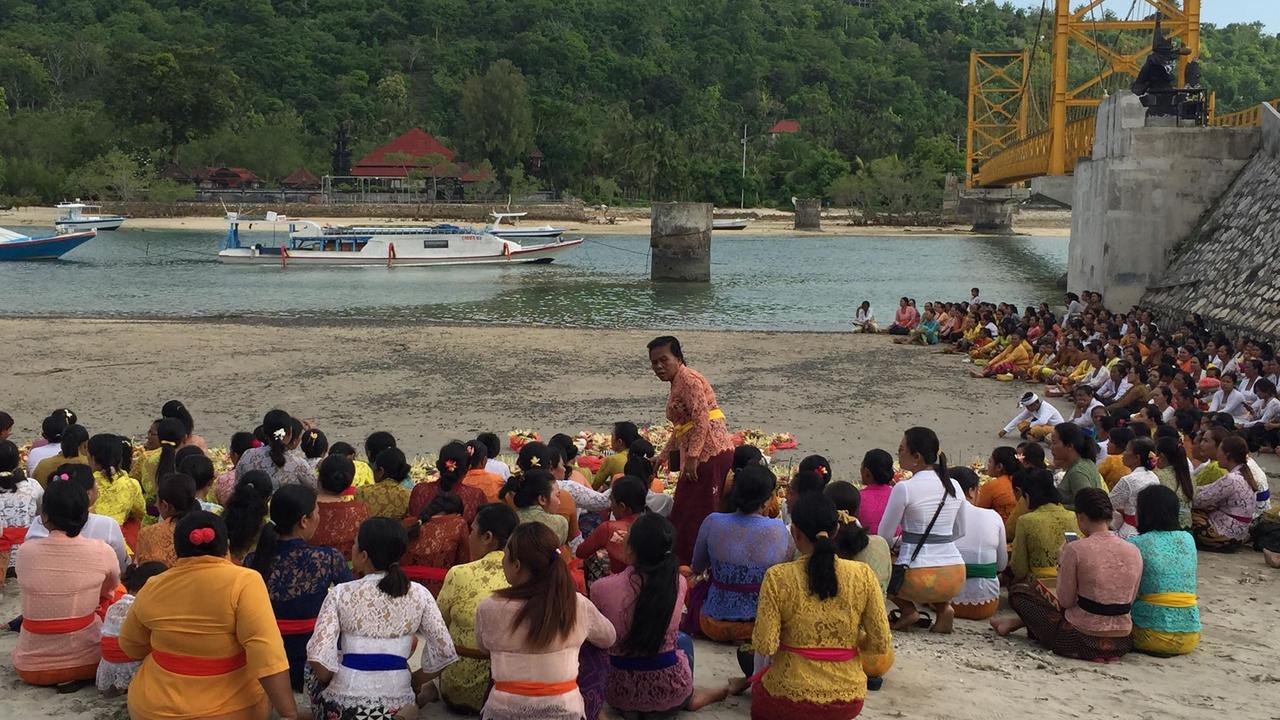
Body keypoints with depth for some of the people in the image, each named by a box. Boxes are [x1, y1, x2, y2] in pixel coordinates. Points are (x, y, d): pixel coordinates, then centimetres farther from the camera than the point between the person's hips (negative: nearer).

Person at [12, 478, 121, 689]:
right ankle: (79, 676, 7)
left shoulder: (26, 552, -11)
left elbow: (36, 598, 6)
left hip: (31, 666, 3)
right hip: (87, 660, -3)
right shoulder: (101, 552, -13)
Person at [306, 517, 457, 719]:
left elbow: (320, 656, -12)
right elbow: (443, 653, -1)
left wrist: (332, 684, 6)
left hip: (345, 702, -1)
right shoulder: (419, 594, -1)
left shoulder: (340, 594, -6)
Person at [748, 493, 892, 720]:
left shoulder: (778, 577, -13)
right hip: (848, 698, 2)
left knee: (759, 692, 34)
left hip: (790, 695, -2)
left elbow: (765, 646, -13)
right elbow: (881, 644, -6)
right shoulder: (863, 575, -8)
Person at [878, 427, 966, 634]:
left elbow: (884, 536, -3)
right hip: (956, 578, 6)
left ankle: (908, 611, 3)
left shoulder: (904, 488, -11)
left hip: (920, 579, -5)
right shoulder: (954, 487, 7)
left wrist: (900, 544, 19)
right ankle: (943, 607, 11)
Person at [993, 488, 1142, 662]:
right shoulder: (1134, 551, -1)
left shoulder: (1075, 550, -16)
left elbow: (1065, 601, -8)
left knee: (1017, 592, 11)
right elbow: (1130, 600, 9)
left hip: (1083, 643, -5)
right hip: (1123, 644, 5)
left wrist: (1062, 564, 5)